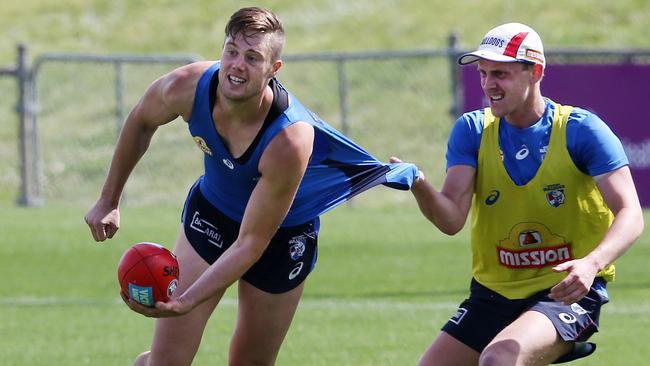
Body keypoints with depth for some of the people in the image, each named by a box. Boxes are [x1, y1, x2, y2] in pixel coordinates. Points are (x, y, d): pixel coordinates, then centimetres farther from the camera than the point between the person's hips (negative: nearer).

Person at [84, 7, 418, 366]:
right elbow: (141, 121, 0)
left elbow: (250, 244, -33)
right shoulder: (187, 87, -27)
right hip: (210, 214, 3)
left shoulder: (289, 142, -38)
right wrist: (109, 200, 2)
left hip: (282, 237, -3)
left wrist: (185, 302, -43)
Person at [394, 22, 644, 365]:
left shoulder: (581, 129, -10)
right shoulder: (472, 130, 0)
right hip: (492, 294, 5)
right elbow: (452, 219, -11)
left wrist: (592, 264, -37)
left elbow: (630, 215, -17)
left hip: (566, 294, -5)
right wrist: (419, 186, -33)